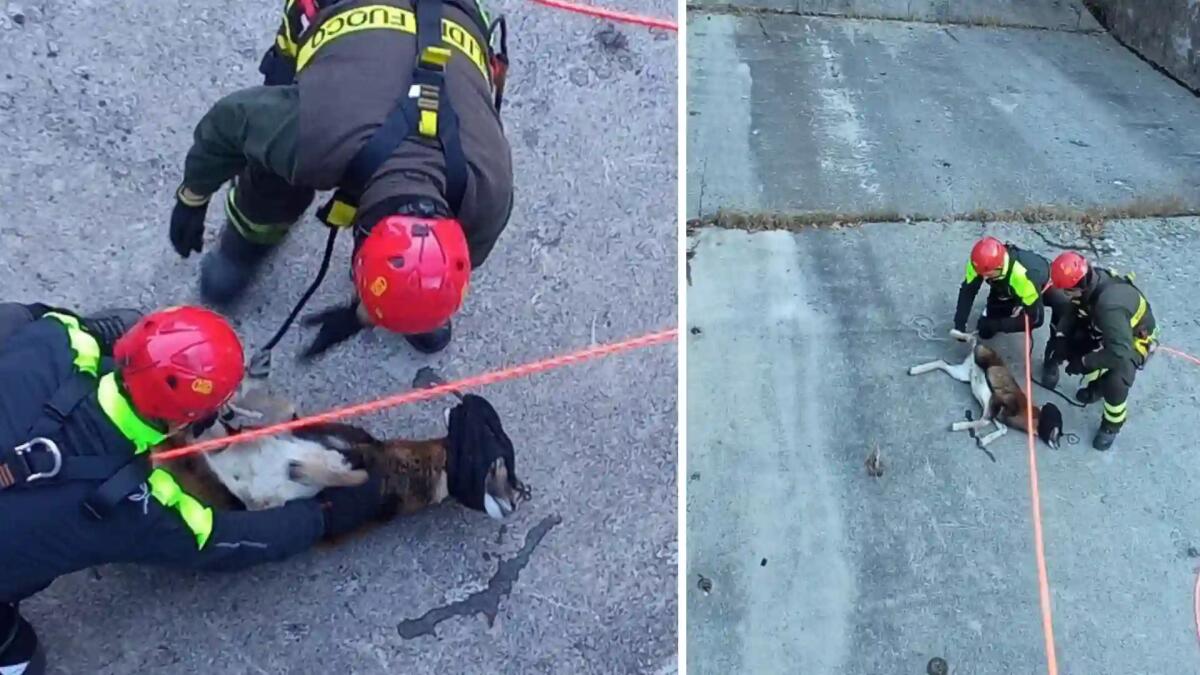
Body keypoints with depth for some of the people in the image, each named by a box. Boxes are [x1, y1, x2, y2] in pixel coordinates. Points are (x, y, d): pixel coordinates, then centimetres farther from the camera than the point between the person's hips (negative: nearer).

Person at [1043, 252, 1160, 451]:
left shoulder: (1110, 305, -44)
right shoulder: (1091, 280, -21)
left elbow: (1119, 353, -45)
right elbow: (1074, 311, -3)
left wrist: (1084, 362, -31)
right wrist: (1059, 337, -16)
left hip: (1135, 339, -8)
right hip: (1106, 330, 8)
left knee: (1115, 381, -29)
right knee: (1067, 341, -3)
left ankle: (1111, 426, 1)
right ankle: (1097, 385, 22)